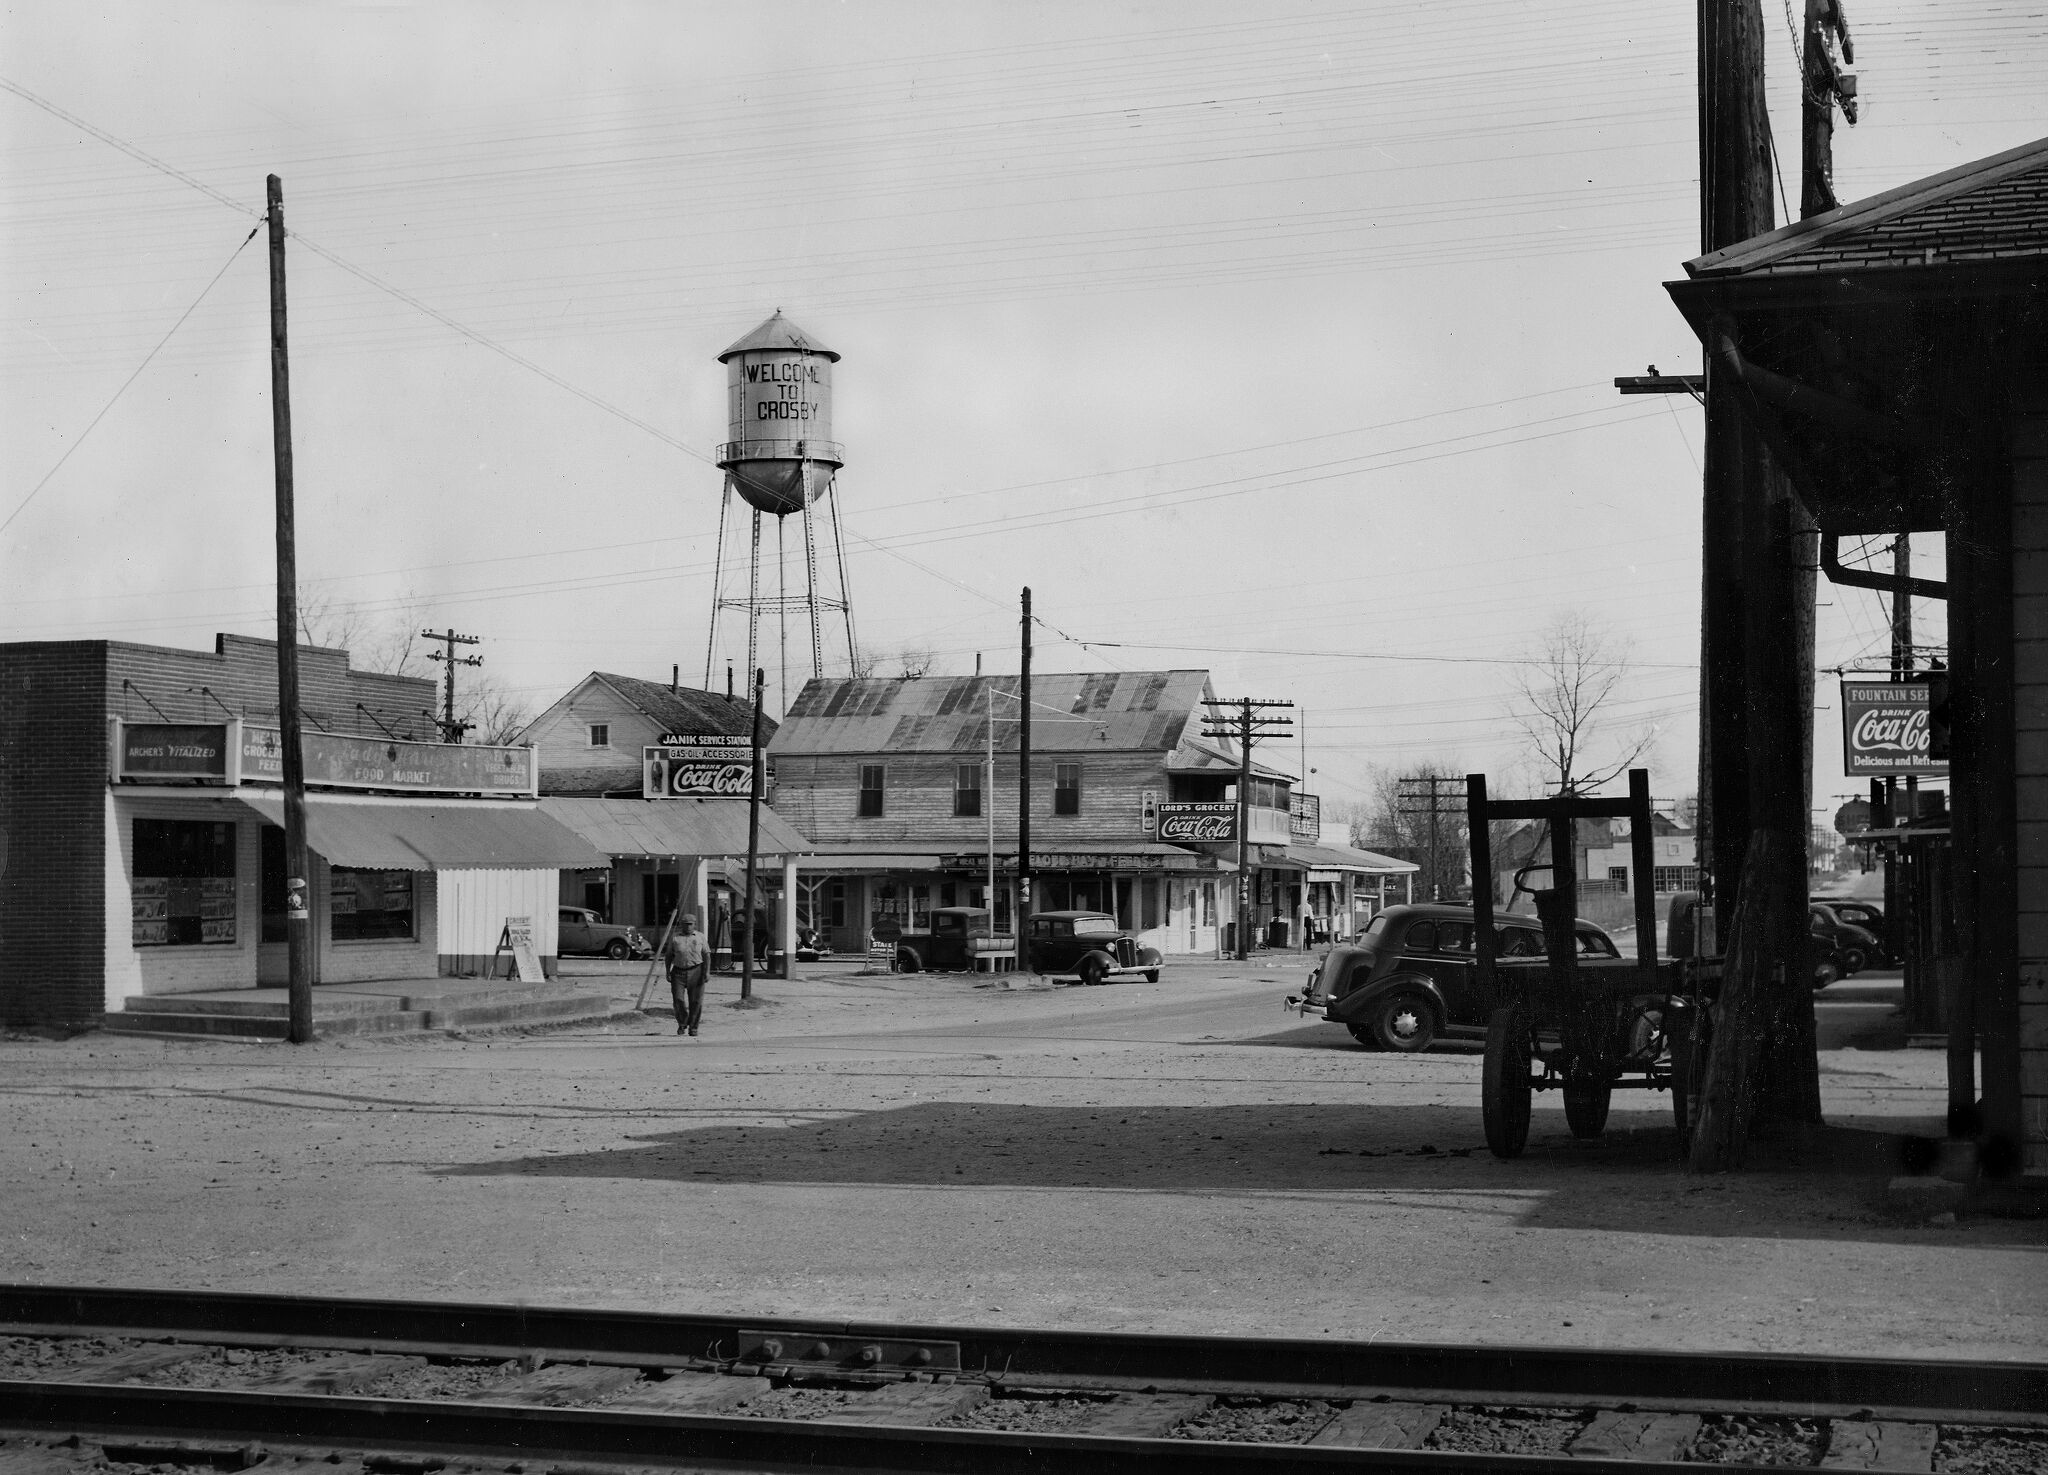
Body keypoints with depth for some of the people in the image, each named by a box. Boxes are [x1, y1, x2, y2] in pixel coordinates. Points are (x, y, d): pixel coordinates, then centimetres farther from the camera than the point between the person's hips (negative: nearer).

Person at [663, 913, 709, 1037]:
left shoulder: (700, 937, 7)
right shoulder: (674, 937, 7)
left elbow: (706, 955, 6)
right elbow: (668, 955, 9)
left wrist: (707, 971, -5)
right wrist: (668, 972, 1)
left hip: (696, 971, 0)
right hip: (678, 972, 0)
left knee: (696, 1001, -2)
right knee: (678, 1000, -6)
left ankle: (693, 1027, 10)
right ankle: (682, 1024, 15)